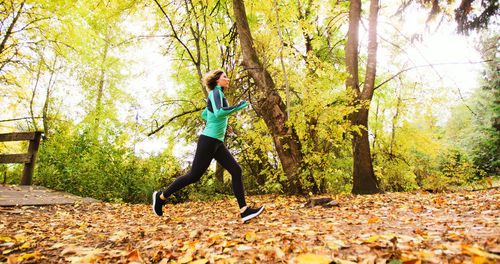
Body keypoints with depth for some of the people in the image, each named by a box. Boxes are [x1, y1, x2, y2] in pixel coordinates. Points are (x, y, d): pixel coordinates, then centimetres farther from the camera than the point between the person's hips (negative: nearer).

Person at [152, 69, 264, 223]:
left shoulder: (218, 95, 20)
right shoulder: (216, 92, -7)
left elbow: (204, 115, 31)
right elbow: (219, 113, -25)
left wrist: (223, 126, 26)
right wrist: (239, 106, -14)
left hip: (217, 143, 9)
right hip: (208, 140, -9)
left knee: (236, 171, -3)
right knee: (194, 176, -3)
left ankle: (244, 211, -6)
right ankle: (161, 197, 15)